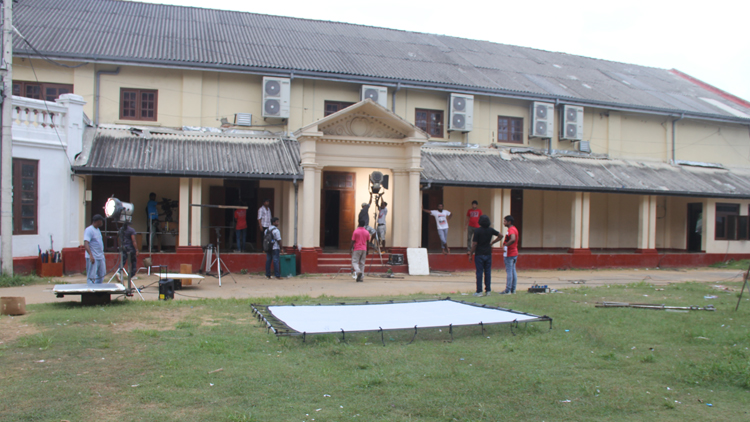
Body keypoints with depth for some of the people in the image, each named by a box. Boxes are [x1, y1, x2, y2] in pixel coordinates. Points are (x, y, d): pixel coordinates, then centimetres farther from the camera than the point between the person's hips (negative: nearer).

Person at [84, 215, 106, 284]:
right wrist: (90, 255, -33)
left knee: (101, 275, 15)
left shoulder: (97, 230, 16)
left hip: (100, 257, 9)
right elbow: (86, 243, -23)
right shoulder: (89, 230, -13)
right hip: (93, 258, -9)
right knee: (91, 277, -6)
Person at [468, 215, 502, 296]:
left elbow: (474, 244, -12)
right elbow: (500, 236, 9)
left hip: (479, 254, -4)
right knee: (488, 272, 8)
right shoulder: (490, 230, 1)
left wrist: (470, 254, -4)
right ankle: (488, 290, 11)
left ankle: (479, 291, 1)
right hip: (488, 254, 4)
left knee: (479, 272, 0)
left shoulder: (477, 231, -12)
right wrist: (492, 243, 12)